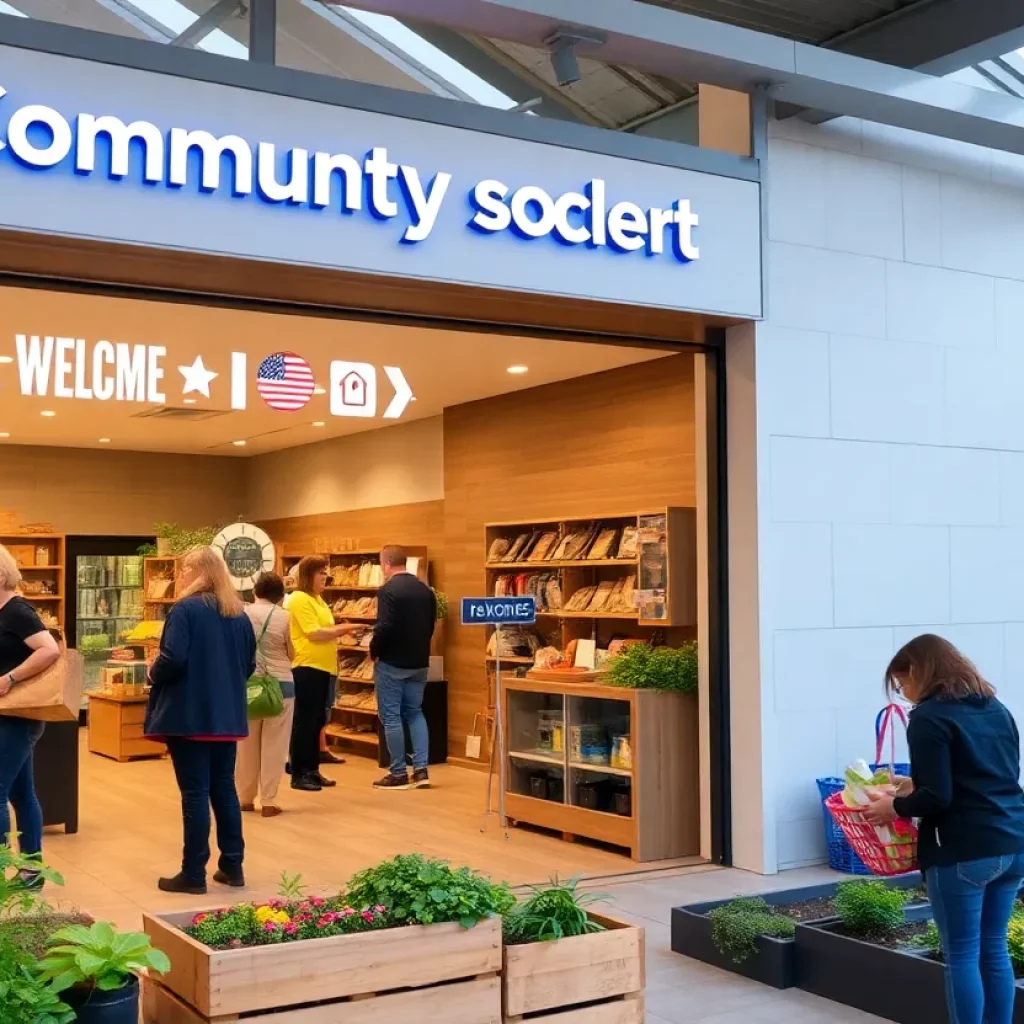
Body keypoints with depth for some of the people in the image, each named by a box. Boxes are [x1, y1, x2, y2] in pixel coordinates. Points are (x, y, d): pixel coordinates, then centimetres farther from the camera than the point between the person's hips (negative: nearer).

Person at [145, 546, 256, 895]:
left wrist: (153, 673, -1)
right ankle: (232, 866, 18)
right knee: (224, 788, 13)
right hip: (227, 716, 7)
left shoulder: (185, 609, -11)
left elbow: (173, 660, -20)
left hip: (190, 716, -6)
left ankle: (193, 874, 4)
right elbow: (249, 665, 15)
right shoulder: (238, 614, 10)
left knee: (195, 793, -2)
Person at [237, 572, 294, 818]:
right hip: (279, 684, -3)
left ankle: (245, 798, 21)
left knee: (247, 744, 13)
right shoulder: (284, 616, -8)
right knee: (273, 745, 3)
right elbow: (291, 654, 0)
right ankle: (268, 802, 4)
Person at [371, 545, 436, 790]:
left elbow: (385, 627, -22)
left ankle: (399, 774, 5)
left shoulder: (388, 590, -16)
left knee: (391, 716, 2)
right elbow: (431, 625, 12)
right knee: (415, 712, 16)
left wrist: (373, 651, -7)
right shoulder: (426, 590, 7)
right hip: (419, 662, 7)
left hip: (392, 662, -7)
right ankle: (421, 769, 9)